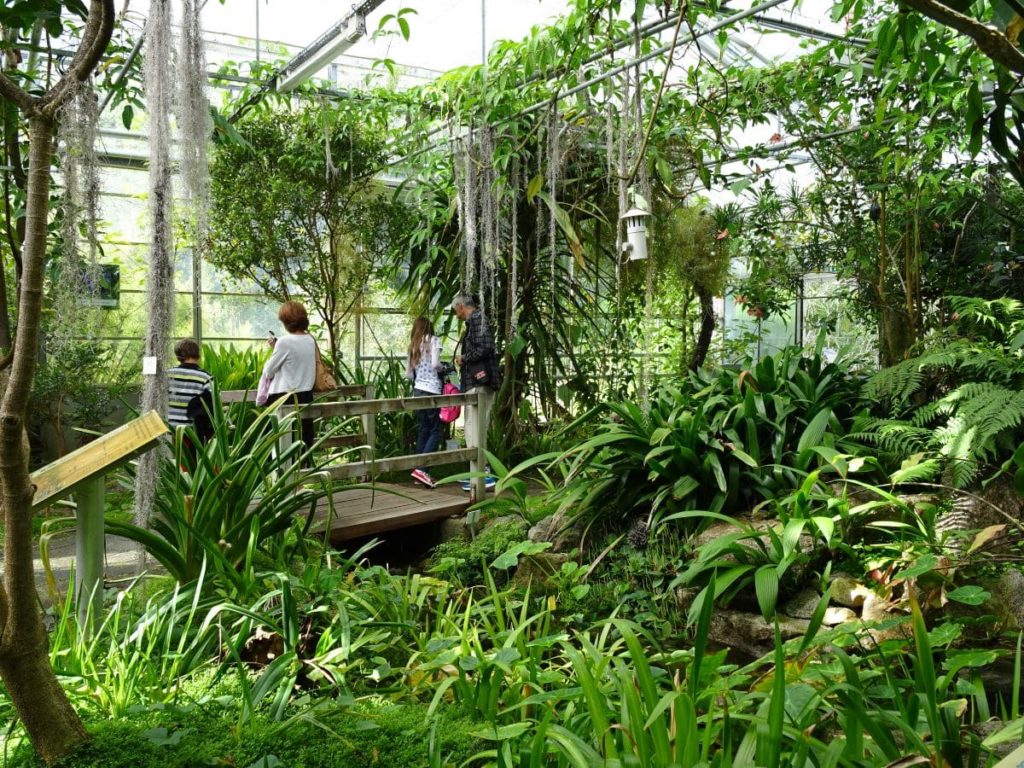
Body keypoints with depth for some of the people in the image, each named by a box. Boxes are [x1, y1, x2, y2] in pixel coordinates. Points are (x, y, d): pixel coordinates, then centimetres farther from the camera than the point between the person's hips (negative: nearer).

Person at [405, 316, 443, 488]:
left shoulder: (413, 346, 16)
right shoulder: (433, 340, -1)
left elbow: (408, 374, 15)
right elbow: (435, 364, -15)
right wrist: (443, 369, 6)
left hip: (418, 391, 6)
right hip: (432, 391, -6)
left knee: (422, 432, 10)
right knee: (435, 431, -2)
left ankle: (420, 472, 9)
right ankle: (421, 468, -15)